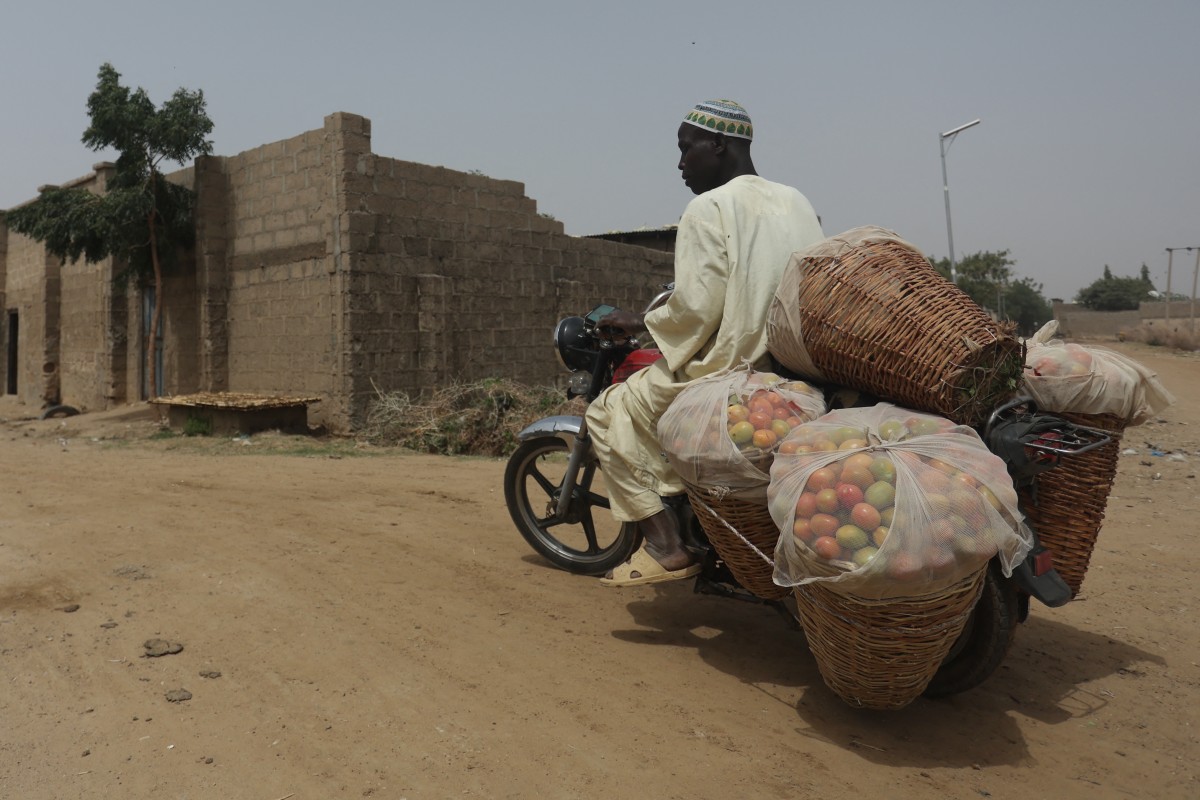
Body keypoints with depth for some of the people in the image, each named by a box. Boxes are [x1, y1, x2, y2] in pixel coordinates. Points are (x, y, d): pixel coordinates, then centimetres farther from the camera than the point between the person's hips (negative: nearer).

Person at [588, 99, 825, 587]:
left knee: (609, 413, 4)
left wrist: (640, 323, -1)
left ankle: (665, 545, -5)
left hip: (731, 371, -9)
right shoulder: (796, 202, 13)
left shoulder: (709, 207, -11)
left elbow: (696, 308, -17)